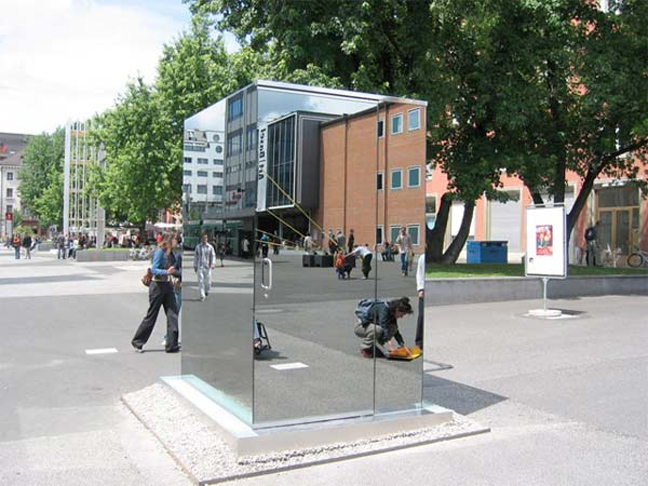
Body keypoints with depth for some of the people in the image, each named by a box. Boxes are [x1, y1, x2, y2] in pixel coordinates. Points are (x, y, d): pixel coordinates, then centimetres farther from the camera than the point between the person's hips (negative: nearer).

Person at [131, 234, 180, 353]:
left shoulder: (171, 254, 9)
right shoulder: (160, 252, -14)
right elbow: (154, 270, -19)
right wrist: (166, 272, -31)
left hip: (168, 286, 7)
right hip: (157, 286, -7)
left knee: (173, 314, 0)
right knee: (151, 315, 2)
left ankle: (172, 345, 3)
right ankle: (137, 341, 19)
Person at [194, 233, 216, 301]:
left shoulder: (210, 247, 2)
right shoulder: (198, 247, 7)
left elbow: (213, 256, -2)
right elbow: (196, 257, 13)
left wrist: (213, 263, -18)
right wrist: (195, 266, 12)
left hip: (207, 267, -1)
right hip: (200, 267, 1)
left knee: (208, 281, 4)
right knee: (200, 281, -7)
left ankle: (206, 291, 33)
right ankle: (202, 296, -6)